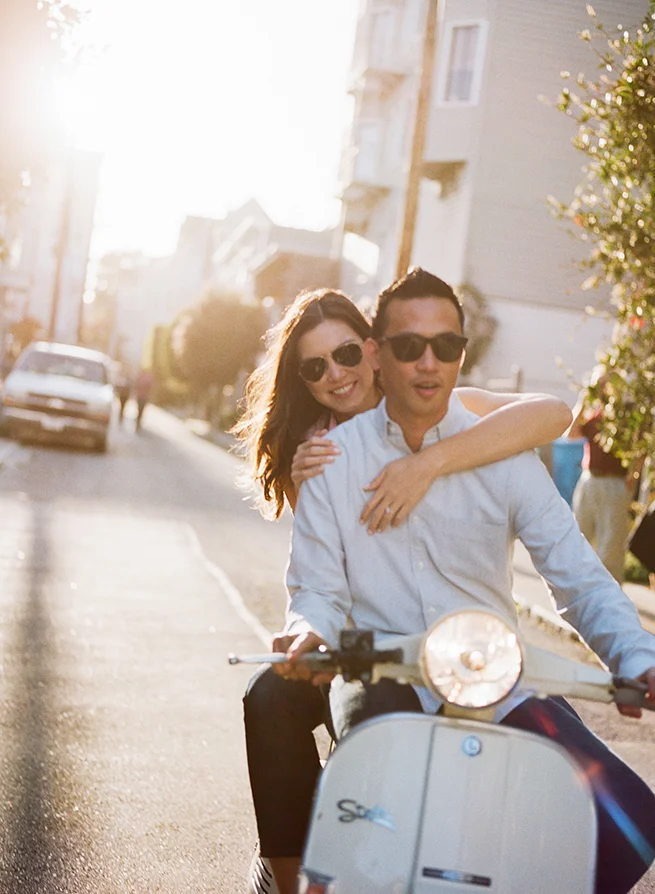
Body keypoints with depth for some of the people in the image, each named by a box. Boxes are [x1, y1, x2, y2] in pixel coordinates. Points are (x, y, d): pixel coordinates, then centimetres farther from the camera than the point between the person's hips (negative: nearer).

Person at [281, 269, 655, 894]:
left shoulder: (504, 456, 4)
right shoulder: (333, 459, 5)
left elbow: (580, 578, -1)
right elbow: (318, 585, 4)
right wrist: (310, 633, -21)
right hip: (382, 675, 0)